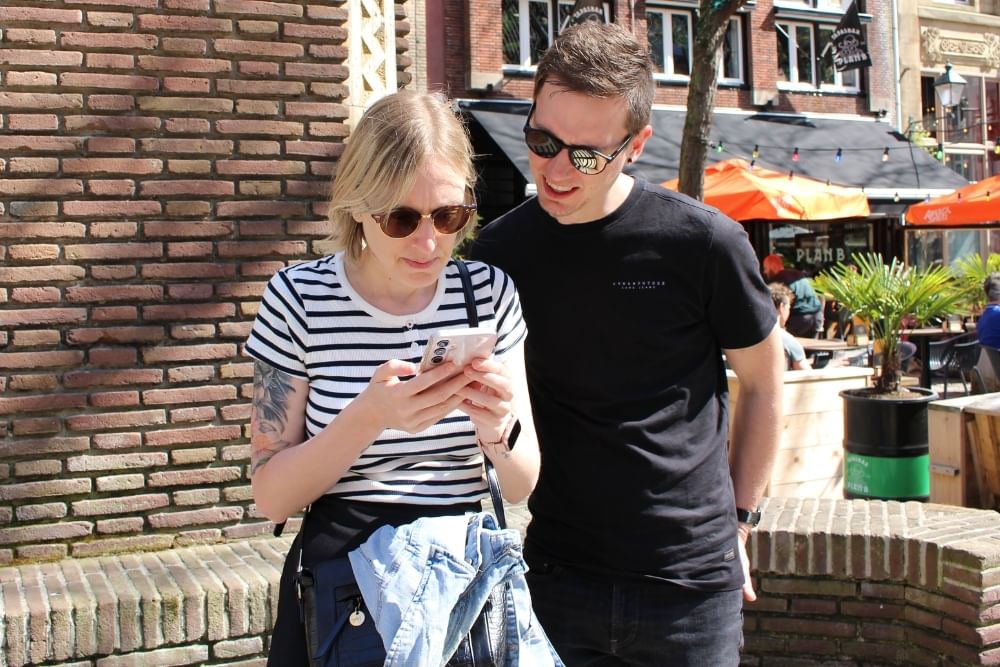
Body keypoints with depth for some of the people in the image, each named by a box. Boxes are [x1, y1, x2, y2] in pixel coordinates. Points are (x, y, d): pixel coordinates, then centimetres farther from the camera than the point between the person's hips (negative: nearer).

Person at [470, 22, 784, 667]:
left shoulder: (702, 240, -11)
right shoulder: (499, 250, -3)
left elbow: (764, 383, 2)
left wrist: (738, 518, 4)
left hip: (692, 581, -2)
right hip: (558, 575, 2)